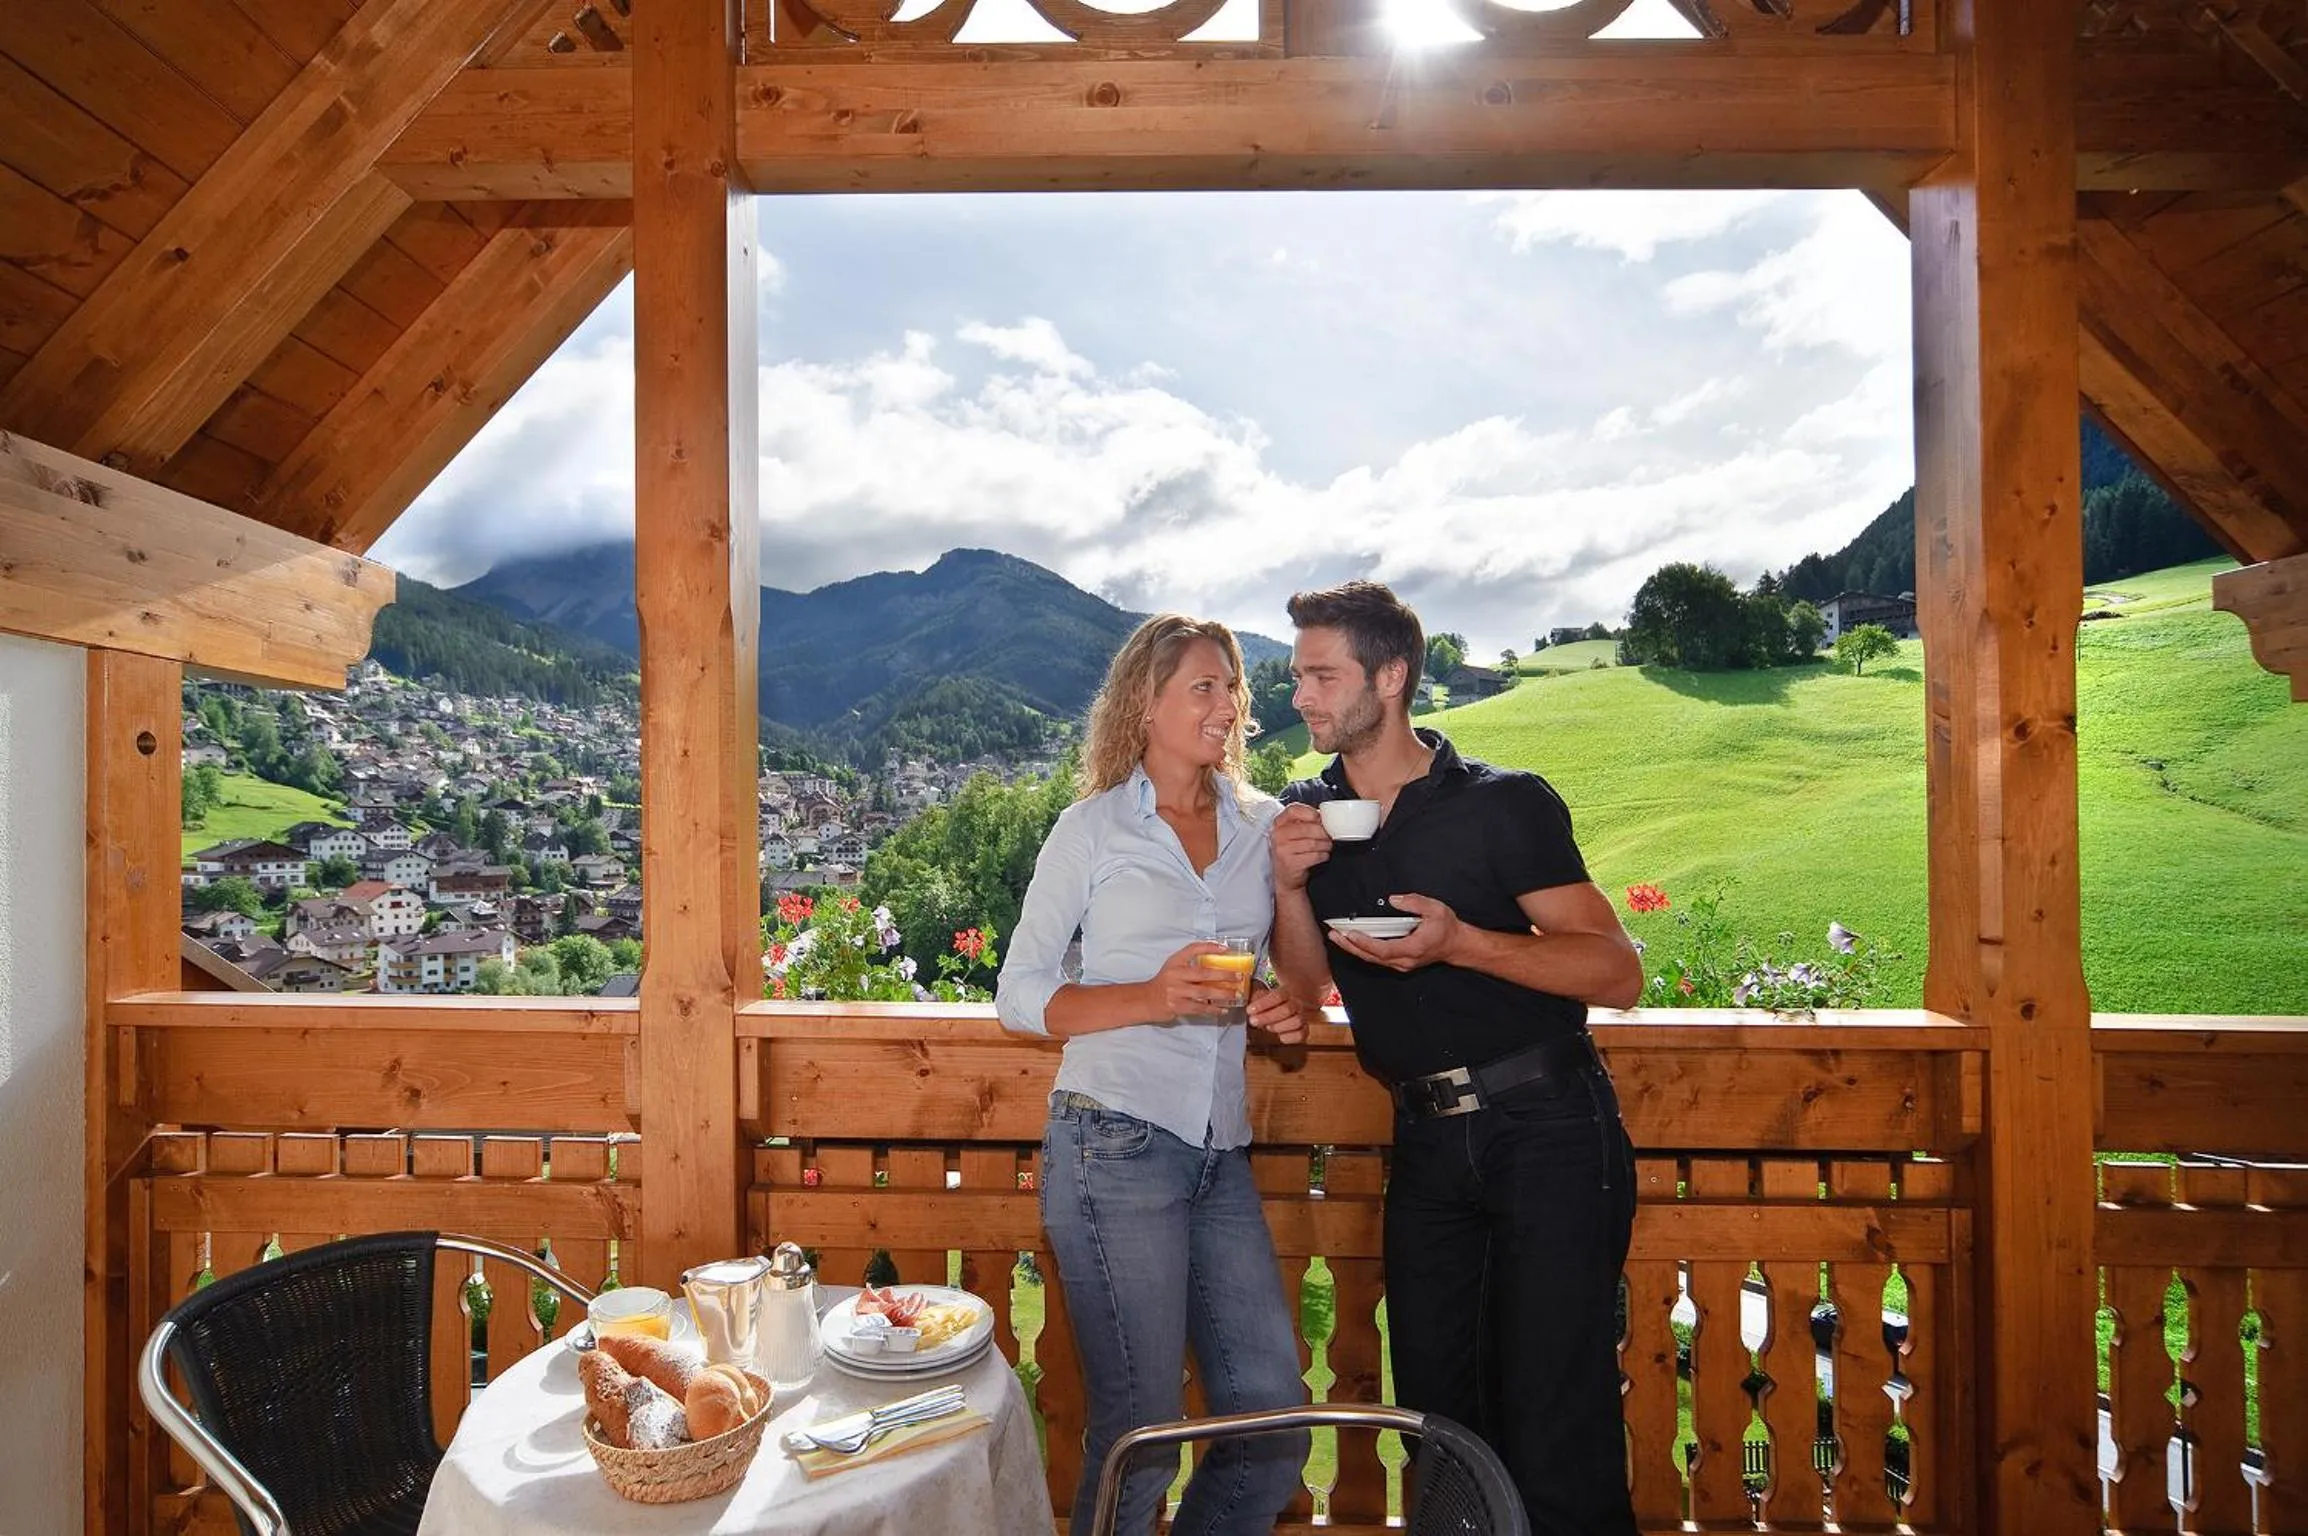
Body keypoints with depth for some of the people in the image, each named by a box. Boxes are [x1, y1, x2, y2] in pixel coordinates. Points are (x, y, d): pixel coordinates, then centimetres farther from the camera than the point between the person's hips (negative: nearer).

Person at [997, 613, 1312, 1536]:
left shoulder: (1263, 825, 10)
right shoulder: (1091, 828, -1)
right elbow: (1019, 996, -1)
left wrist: (1290, 1010, -2)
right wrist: (1150, 997, -17)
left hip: (1221, 1154, 5)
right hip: (1115, 1148, -4)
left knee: (1276, 1426, 8)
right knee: (1141, 1430, 1)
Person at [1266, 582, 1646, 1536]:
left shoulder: (1504, 803, -9)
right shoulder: (1306, 814, 5)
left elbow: (1618, 973, -11)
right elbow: (1307, 986, 7)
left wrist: (1459, 941, -24)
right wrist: (1289, 885, -11)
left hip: (1546, 1127, -4)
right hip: (1426, 1143, 5)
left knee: (1554, 1433, -1)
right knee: (1437, 1420, 14)